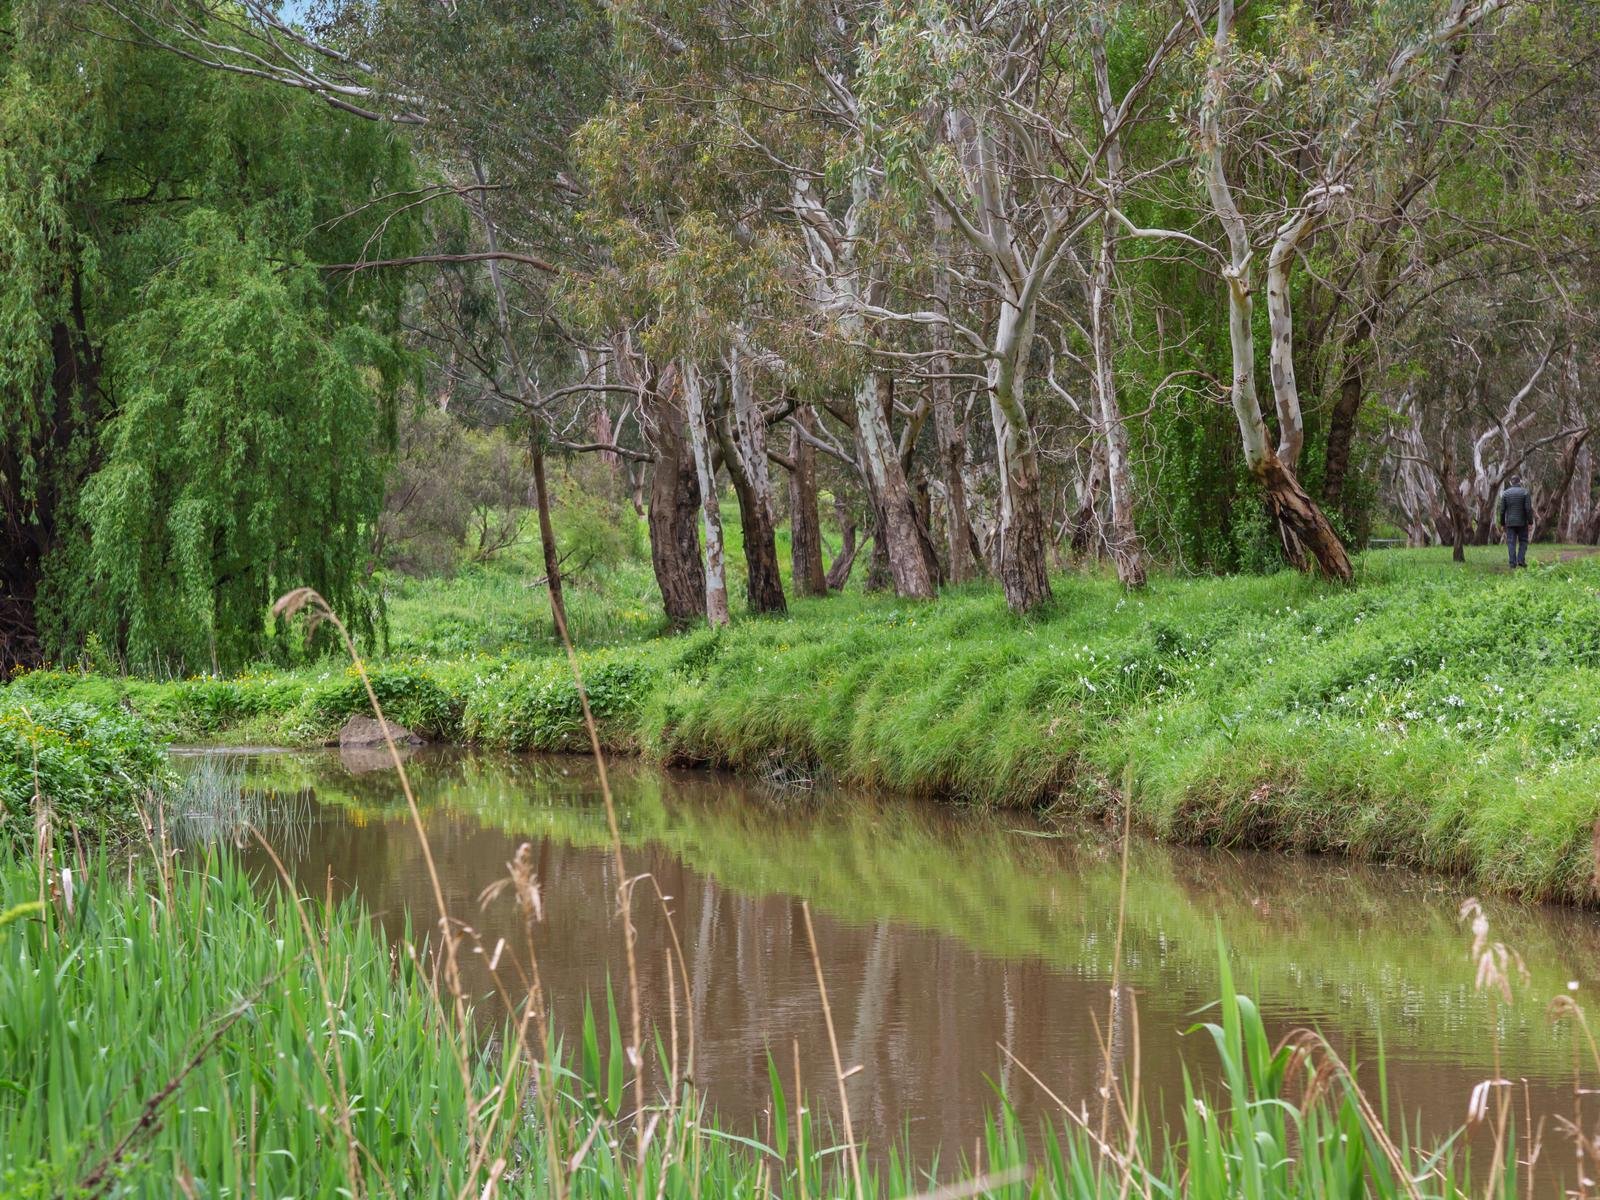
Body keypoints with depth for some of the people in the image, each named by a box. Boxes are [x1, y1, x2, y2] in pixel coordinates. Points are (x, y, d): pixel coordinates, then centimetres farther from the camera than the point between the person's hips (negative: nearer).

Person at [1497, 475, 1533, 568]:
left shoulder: (1505, 493, 2)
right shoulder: (1525, 492, -4)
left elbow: (1502, 510, 2)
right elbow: (1528, 508, -10)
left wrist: (1502, 523, 10)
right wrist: (1530, 522, -5)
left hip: (1510, 522, 1)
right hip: (1522, 522, -1)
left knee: (1511, 543, 3)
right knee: (1523, 541, 11)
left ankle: (1513, 564, -2)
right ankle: (1521, 560, -3)